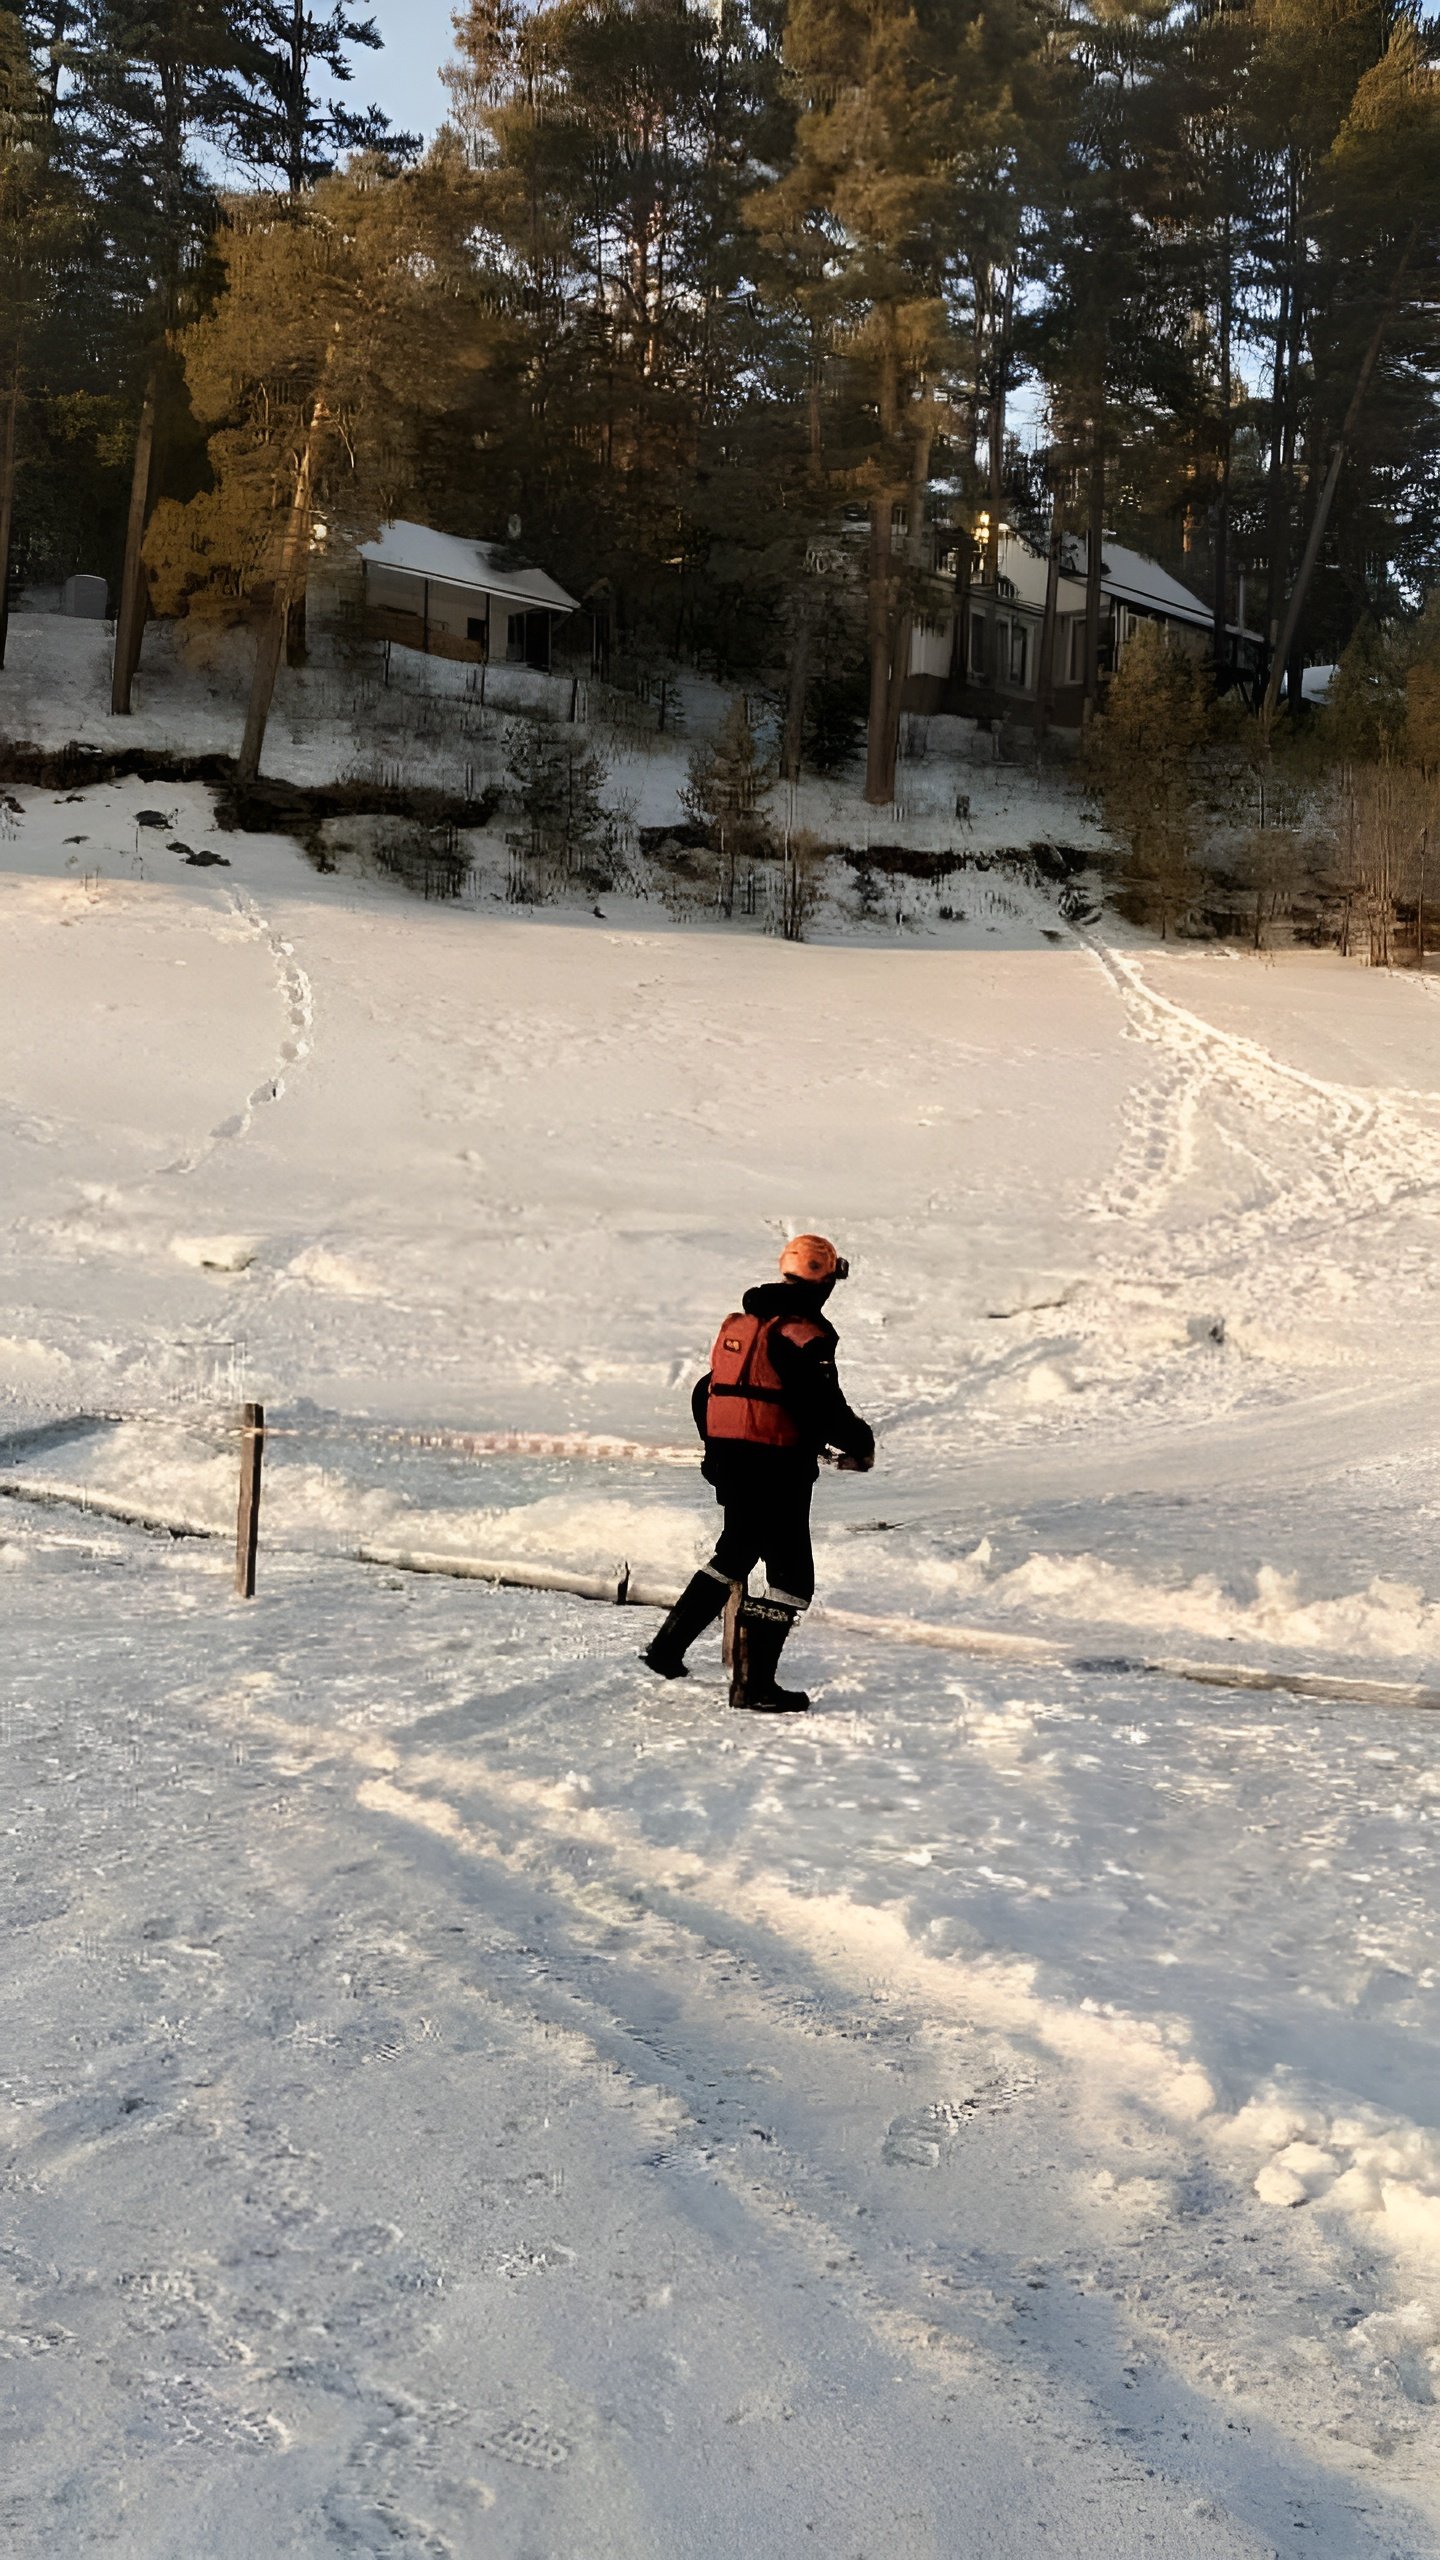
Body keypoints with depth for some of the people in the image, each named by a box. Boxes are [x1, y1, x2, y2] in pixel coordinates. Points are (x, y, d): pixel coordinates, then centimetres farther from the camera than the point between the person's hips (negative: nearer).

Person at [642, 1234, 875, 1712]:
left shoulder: (738, 1326, 12)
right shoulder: (803, 1335, -15)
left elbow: (704, 1394, 19)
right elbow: (824, 1410, -21)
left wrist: (717, 1448, 34)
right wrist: (861, 1444, -3)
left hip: (729, 1463, 8)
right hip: (777, 1470, -8)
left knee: (735, 1553, 25)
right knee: (792, 1575, 1)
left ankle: (667, 1648, 28)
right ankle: (754, 1684, 0)